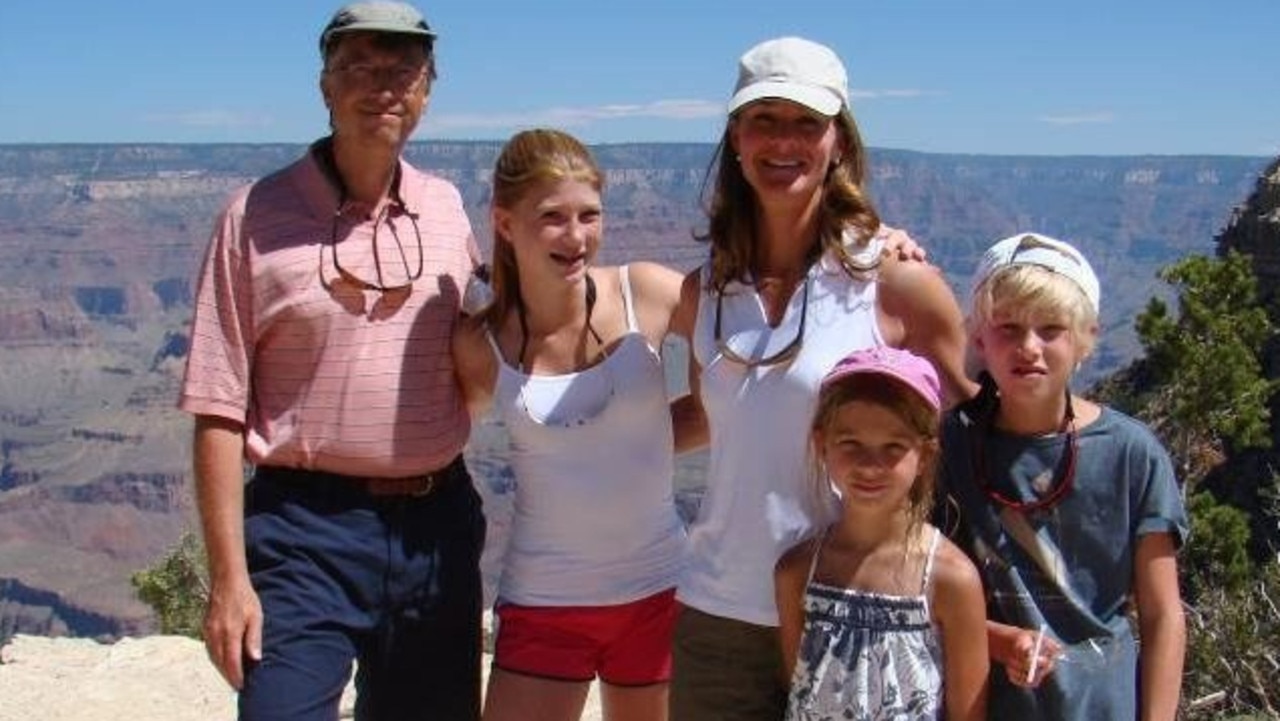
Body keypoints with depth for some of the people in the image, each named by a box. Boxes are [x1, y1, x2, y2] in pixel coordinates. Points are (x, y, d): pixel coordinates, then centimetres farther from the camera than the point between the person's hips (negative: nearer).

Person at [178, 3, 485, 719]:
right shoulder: (260, 215, -5)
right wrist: (229, 577, -11)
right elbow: (220, 411, -7)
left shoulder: (447, 209, 6)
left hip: (436, 525, 4)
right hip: (307, 531, -4)